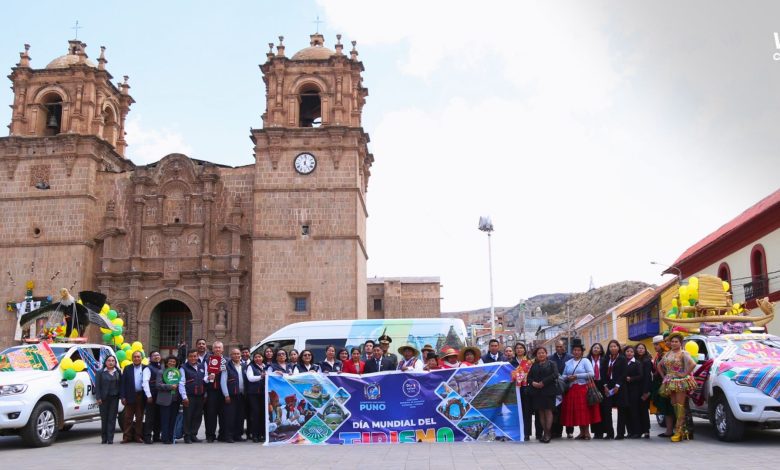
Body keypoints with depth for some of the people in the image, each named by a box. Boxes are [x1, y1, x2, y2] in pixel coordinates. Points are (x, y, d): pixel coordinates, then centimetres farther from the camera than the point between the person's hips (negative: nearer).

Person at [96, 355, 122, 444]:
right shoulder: (101, 372, 4)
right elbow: (97, 386, 1)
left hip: (114, 398, 1)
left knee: (112, 418, -1)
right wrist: (98, 397, -8)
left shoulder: (118, 373, 10)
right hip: (104, 398, -1)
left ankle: (110, 438, 0)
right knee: (104, 418, 3)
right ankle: (104, 438, 12)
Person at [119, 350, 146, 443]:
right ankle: (126, 437, 5)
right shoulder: (127, 368, 6)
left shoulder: (145, 368, 4)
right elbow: (122, 383, 3)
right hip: (130, 396, 0)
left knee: (139, 417, 6)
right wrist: (122, 396, -5)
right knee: (128, 417, 0)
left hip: (141, 396, 0)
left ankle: (138, 436, 13)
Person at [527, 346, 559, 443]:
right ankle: (544, 432, 7)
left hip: (548, 391, -4)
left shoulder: (551, 363, 6)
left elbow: (555, 375, -8)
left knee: (548, 411, -5)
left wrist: (543, 382, -14)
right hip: (536, 391, 4)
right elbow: (529, 377, 12)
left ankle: (547, 433, -4)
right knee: (541, 412, 4)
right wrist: (533, 383, -10)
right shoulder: (534, 365, 17)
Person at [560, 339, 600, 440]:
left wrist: (577, 376, -13)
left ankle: (587, 432, 2)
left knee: (584, 411, -6)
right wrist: (567, 378, -6)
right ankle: (582, 432, 13)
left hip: (583, 389, -4)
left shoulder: (585, 361, 2)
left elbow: (591, 374, -10)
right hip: (571, 390, 4)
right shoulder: (568, 363, 15)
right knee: (575, 411, 3)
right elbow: (563, 375, 17)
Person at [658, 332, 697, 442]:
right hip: (670, 383, 7)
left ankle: (679, 431, -8)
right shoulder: (667, 354, 14)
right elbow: (659, 366, 25)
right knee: (674, 405, 7)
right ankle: (682, 430, 14)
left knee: (680, 405, -7)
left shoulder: (683, 353, -6)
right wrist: (663, 376, 13)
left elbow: (693, 364, -23)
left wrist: (685, 374, -17)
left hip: (680, 382, -7)